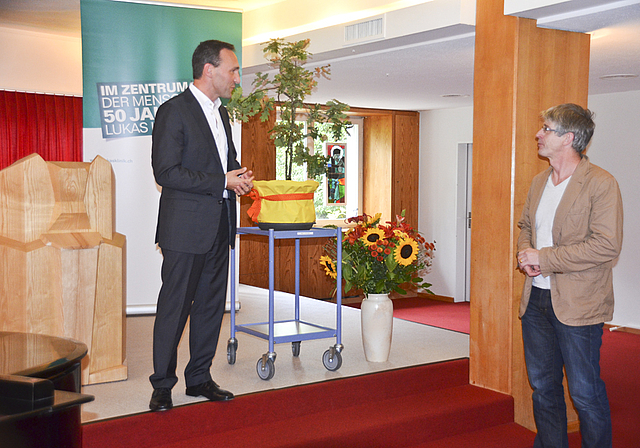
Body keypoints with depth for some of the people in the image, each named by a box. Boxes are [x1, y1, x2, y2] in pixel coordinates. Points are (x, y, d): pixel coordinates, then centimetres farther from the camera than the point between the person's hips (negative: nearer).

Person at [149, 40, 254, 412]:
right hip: (186, 228, -8)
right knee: (175, 308, 0)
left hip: (219, 227, 8)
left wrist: (240, 177, 3)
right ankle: (162, 386, 13)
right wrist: (222, 182, -18)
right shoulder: (173, 111, -10)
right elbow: (166, 172, -16)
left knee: (211, 305, 11)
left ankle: (199, 378, 23)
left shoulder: (221, 113, 16)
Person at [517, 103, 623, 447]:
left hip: (578, 304, -7)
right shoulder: (539, 182, 10)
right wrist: (525, 254, 0)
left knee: (585, 393, 1)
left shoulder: (601, 184, -14)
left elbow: (607, 245, -21)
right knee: (542, 384, 17)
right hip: (536, 298, 7)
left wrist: (544, 258, -19)